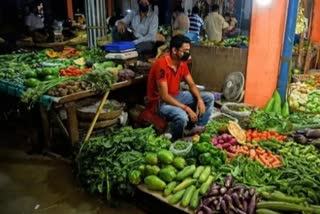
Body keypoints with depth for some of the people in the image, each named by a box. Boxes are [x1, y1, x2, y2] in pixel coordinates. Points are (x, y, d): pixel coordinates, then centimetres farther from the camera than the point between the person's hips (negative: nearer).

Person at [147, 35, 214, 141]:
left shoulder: (182, 63, -1)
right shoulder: (161, 65, -27)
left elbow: (192, 85, 6)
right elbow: (164, 96, -29)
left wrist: (200, 100, -14)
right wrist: (187, 109, -31)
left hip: (176, 96, 8)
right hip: (160, 102, -8)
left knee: (209, 97, 2)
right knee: (182, 116, -37)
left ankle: (198, 128, 8)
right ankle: (175, 141, -7)